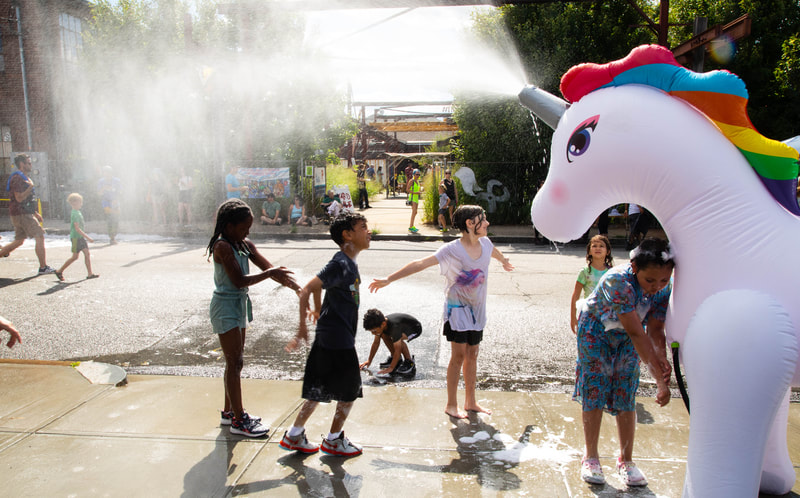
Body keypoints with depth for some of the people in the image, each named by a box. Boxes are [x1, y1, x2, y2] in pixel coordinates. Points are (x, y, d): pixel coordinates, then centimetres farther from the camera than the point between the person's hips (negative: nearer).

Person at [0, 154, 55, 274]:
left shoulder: (23, 178, 20)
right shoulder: (17, 178, -12)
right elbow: (19, 198, -21)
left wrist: (35, 213, 23)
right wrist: (30, 187, -15)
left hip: (24, 213, 10)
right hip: (22, 214, -10)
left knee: (19, 241, 15)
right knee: (40, 237, -9)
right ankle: (43, 268, -8)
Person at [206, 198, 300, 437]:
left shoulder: (245, 245, 6)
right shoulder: (222, 246, -18)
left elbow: (271, 269, 4)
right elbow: (239, 280, -24)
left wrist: (298, 289, -5)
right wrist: (270, 273, -22)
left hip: (239, 305, 9)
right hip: (225, 307, -9)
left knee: (235, 362, 15)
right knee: (235, 363, -4)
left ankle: (229, 411, 29)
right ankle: (238, 420, 4)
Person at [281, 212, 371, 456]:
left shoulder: (348, 262, 10)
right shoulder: (340, 264, -20)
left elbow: (318, 284, 24)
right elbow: (305, 290, -24)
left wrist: (318, 310, 33)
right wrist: (302, 329, -22)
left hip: (329, 336, 9)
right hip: (338, 340, -9)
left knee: (320, 390, 16)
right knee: (350, 390, 6)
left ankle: (294, 436, 25)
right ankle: (333, 440, 22)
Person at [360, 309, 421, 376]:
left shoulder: (394, 327, -39)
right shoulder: (380, 322, -17)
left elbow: (397, 350, -36)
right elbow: (376, 343, -4)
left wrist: (391, 368, -32)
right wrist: (369, 361, -2)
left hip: (416, 328, -8)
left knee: (398, 338, -32)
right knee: (384, 335, -9)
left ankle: (409, 362, -15)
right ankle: (395, 358, 6)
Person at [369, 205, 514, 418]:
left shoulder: (485, 243, 0)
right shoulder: (451, 250, -19)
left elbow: (495, 252, 26)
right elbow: (420, 264, -25)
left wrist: (505, 262, 49)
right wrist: (389, 279, -30)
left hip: (477, 309, 6)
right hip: (457, 308, -6)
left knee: (472, 355, 13)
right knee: (458, 355, -2)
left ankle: (470, 402, 26)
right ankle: (451, 405, 13)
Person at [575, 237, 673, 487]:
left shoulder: (664, 288, -20)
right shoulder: (618, 281, -38)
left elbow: (654, 330, -19)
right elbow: (636, 333, -39)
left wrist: (663, 360, -39)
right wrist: (660, 377, -40)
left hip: (627, 338, 4)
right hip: (596, 331, -4)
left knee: (626, 398, 4)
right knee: (594, 394, -3)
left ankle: (626, 460, 19)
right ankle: (590, 457, 13)